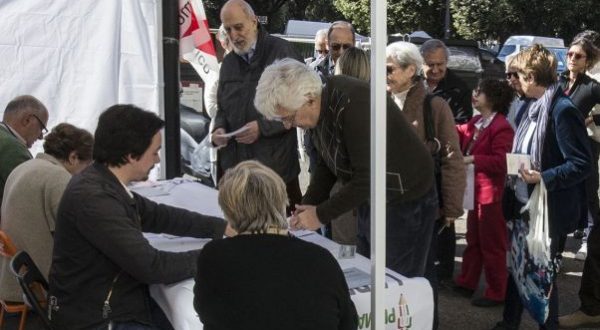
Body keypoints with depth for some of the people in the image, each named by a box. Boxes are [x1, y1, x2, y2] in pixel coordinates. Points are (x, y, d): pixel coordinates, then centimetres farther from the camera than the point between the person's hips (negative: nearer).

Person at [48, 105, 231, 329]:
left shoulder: (105, 184, 2)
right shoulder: (93, 198, -26)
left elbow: (157, 216, 16)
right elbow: (151, 266, -26)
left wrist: (222, 228, 12)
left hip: (119, 304, 9)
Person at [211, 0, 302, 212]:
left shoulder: (281, 52, -4)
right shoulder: (229, 62, 17)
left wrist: (262, 127, -15)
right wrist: (219, 128, 3)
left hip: (276, 165, -5)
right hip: (234, 167, 5)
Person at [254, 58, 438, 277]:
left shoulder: (355, 105, -29)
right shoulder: (322, 109, -2)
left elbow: (368, 178, -29)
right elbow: (326, 164, 9)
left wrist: (321, 214, -20)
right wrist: (306, 207, -3)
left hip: (406, 201, -8)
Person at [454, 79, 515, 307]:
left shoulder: (501, 127, -20)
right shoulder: (476, 122, 9)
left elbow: (500, 162, -24)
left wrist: (471, 159, -24)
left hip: (491, 193, -9)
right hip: (475, 190, 9)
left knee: (492, 244, 2)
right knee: (473, 240, 20)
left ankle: (496, 293, 13)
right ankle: (466, 282, 33)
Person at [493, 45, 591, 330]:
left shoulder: (563, 111, -20)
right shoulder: (535, 108, 7)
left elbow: (582, 164, -21)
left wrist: (544, 178, -27)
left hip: (547, 209, -8)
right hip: (523, 204, 9)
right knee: (517, 266, 18)